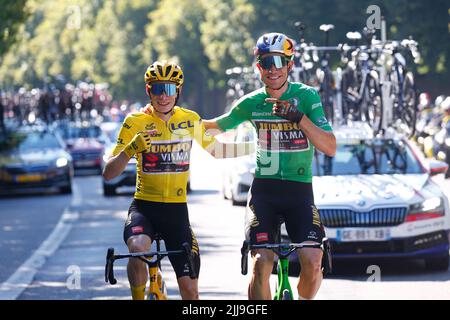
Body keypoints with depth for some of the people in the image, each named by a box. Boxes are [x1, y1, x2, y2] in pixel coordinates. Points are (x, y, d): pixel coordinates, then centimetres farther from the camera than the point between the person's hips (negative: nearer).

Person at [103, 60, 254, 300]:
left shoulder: (190, 120, 1)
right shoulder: (135, 122, -8)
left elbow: (215, 149, 20)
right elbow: (108, 173, -12)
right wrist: (131, 149, -31)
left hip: (177, 210, 3)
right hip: (144, 207, -3)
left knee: (190, 289, -1)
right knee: (138, 249, -35)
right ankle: (139, 298, -15)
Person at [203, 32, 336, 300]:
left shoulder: (306, 96, -4)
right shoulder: (252, 103, 4)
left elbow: (330, 148, -12)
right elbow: (218, 126, 21)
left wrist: (299, 117, -25)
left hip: (299, 190, -1)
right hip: (264, 189, 1)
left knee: (313, 262, -18)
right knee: (261, 263, -18)